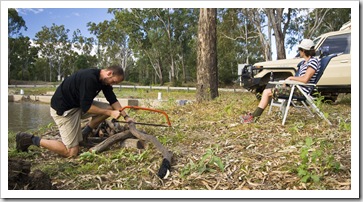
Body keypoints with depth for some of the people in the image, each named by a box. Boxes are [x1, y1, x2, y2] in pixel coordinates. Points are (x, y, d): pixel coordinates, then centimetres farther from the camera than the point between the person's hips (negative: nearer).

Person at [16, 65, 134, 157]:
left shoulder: (104, 79, -1)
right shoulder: (89, 78, -29)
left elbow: (113, 100, 5)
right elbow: (86, 108, -28)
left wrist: (125, 116, -2)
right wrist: (109, 113, -22)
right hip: (62, 109, -9)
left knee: (109, 108, -1)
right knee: (71, 152, -9)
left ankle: (83, 135, 9)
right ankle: (32, 140, 4)